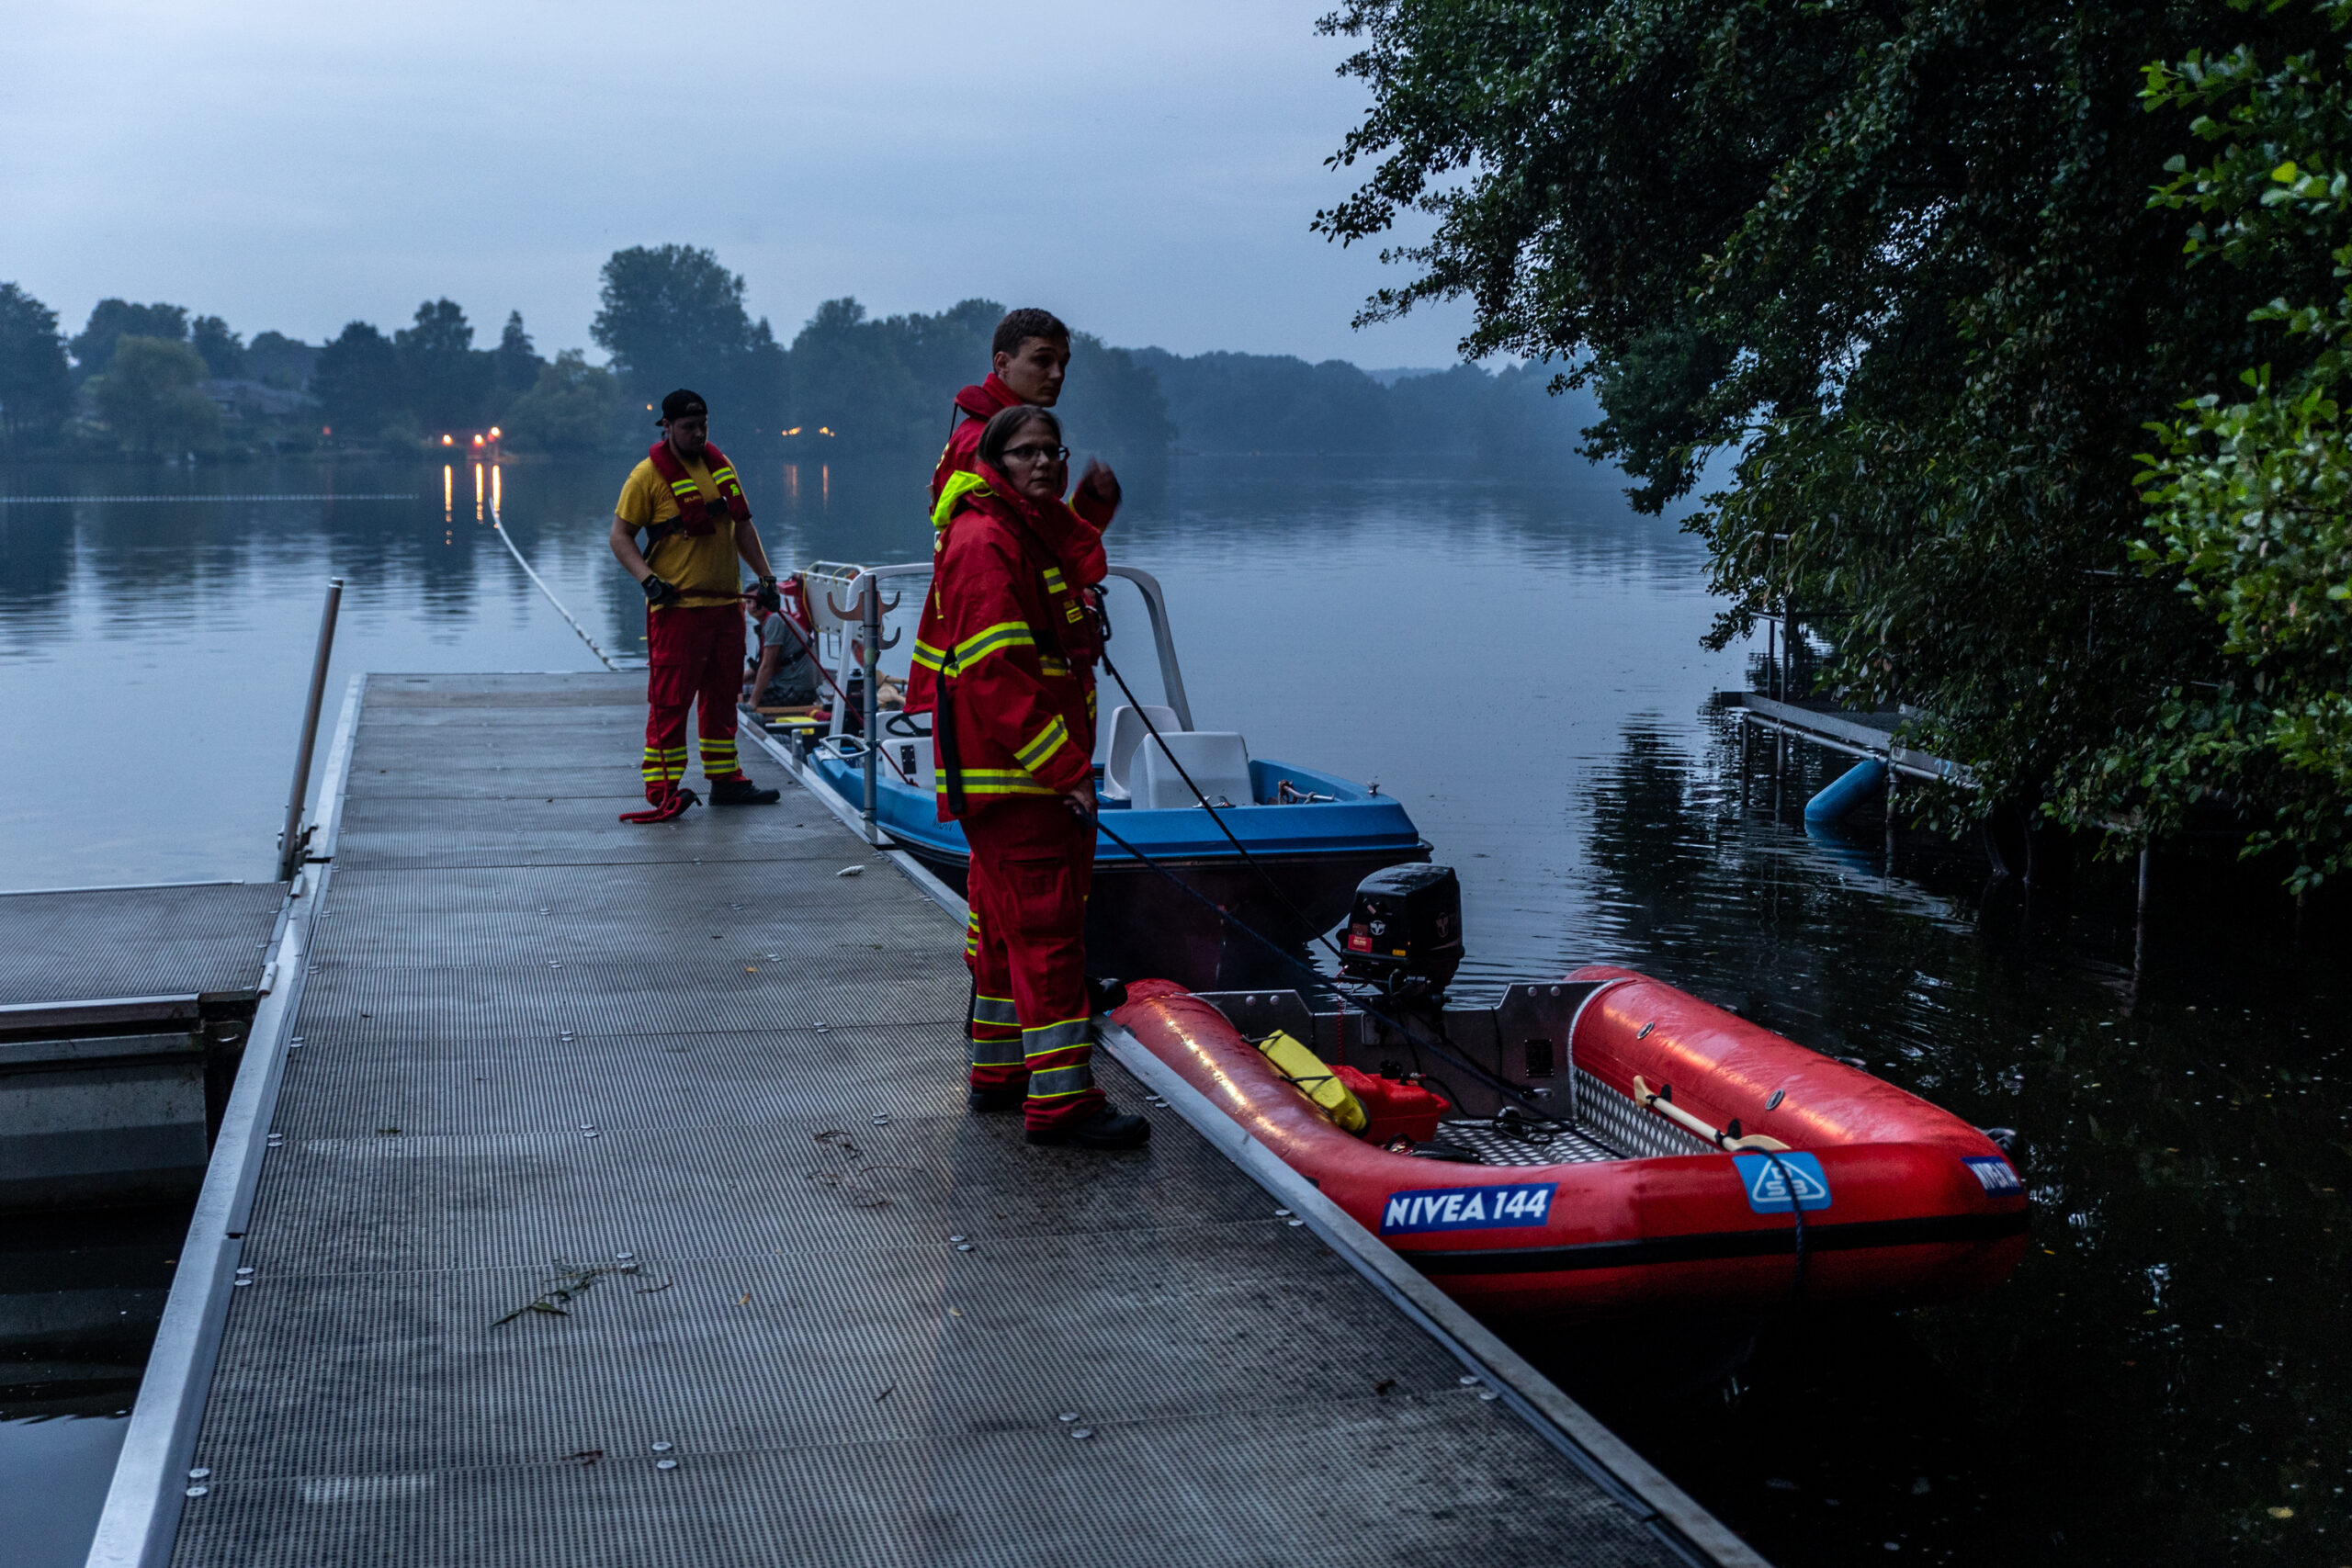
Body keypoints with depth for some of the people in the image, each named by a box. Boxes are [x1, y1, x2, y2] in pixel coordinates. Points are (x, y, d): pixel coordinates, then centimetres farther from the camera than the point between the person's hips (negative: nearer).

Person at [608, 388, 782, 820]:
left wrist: (765, 574, 15)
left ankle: (725, 780, 22)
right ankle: (662, 789, -3)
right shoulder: (649, 475, -7)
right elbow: (620, 536, -6)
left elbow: (742, 526, 21)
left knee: (722, 695, 13)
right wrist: (648, 579, -19)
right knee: (671, 699, -6)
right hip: (677, 605, -6)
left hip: (726, 603, 7)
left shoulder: (721, 465, 13)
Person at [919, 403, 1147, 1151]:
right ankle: (1060, 1098, -9)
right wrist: (1065, 772, -23)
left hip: (1047, 766, 10)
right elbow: (996, 676, -22)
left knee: (1007, 922, 16)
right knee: (1045, 923, -11)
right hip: (1006, 773, -10)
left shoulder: (1048, 536, 18)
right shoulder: (983, 543, -14)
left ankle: (1000, 1070, 26)